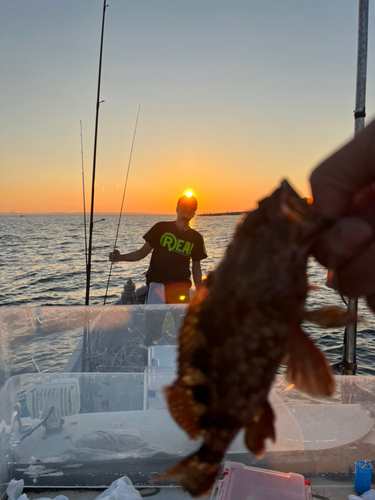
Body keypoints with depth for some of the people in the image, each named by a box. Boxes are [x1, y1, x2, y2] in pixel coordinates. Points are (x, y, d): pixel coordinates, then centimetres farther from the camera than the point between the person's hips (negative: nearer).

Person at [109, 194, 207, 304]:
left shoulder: (196, 238, 11)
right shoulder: (161, 228, 5)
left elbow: (196, 267, 17)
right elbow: (142, 252, 5)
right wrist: (120, 257, -10)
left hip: (180, 285, 2)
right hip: (156, 283, -2)